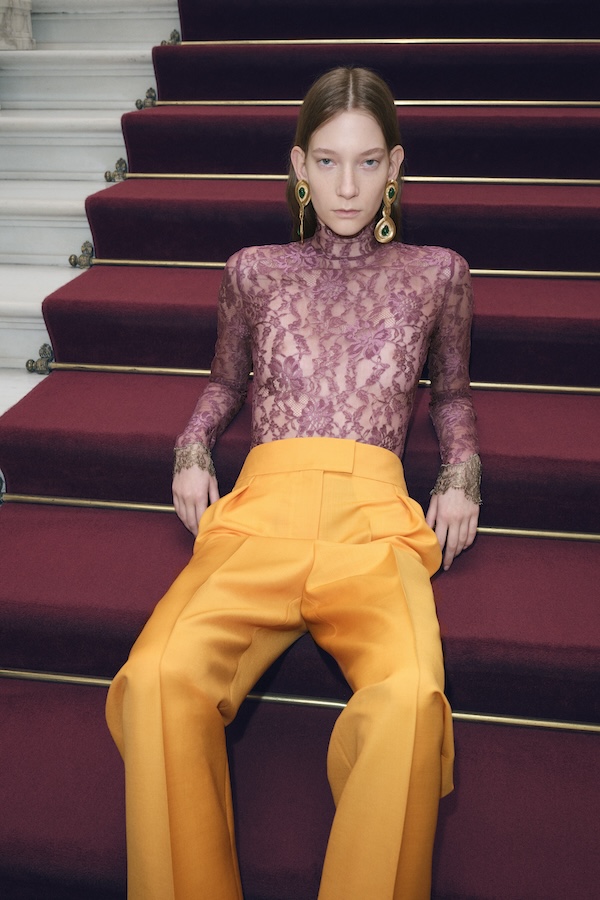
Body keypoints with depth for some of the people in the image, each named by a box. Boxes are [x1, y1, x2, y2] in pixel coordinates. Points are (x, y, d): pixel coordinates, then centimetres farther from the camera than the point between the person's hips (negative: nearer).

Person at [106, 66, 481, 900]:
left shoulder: (436, 273, 21)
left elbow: (452, 393, 30)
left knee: (410, 698, -35)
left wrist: (461, 475, 11)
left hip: (376, 520, 0)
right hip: (260, 510, 1)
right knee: (159, 677, -30)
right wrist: (190, 451, 12)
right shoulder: (255, 271, 22)